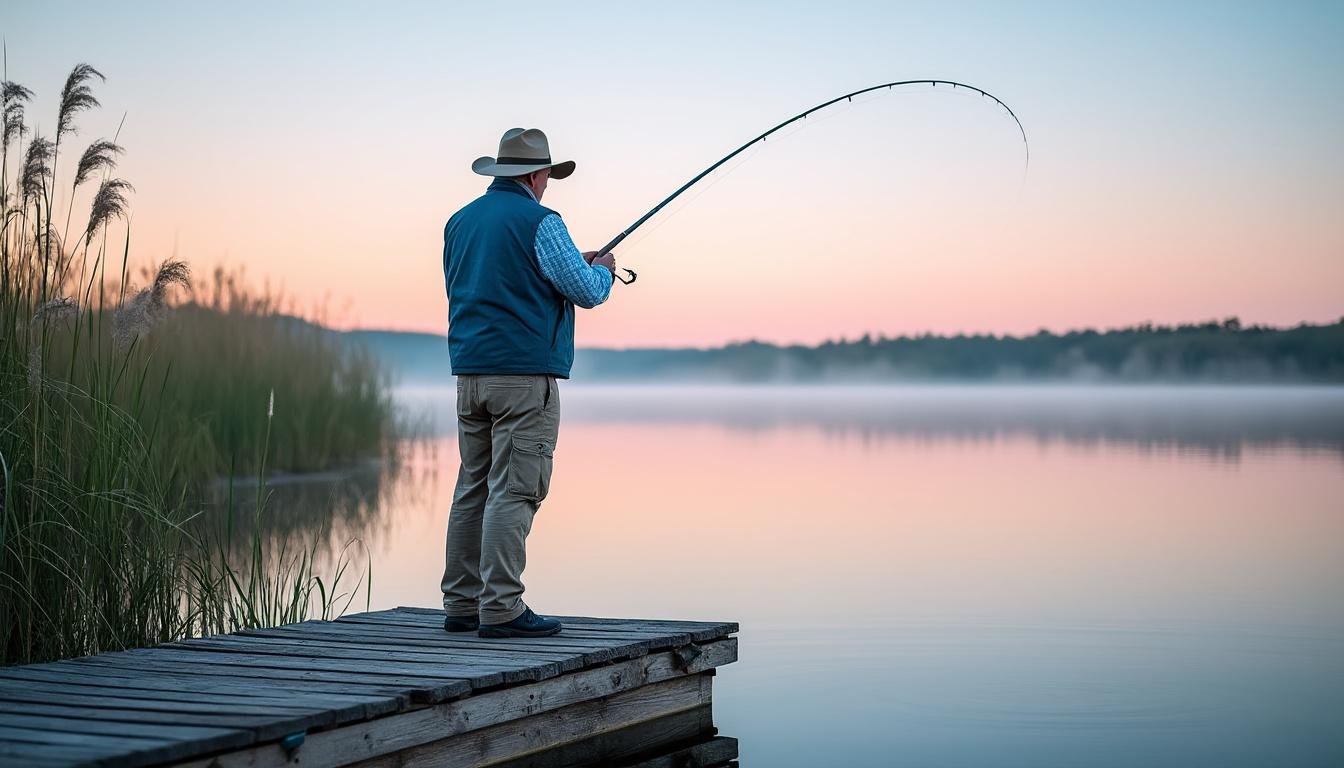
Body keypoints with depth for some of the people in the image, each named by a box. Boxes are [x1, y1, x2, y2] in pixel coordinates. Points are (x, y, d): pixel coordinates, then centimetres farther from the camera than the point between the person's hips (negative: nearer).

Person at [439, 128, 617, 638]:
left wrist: (576, 266, 30)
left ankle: (462, 605, 14)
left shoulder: (460, 222, 15)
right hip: (524, 373, -8)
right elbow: (587, 292, -10)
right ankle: (501, 609, -8)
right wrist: (603, 269, 13)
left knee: (472, 489, 11)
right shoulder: (539, 222, -9)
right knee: (514, 491, -7)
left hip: (469, 375, 8)